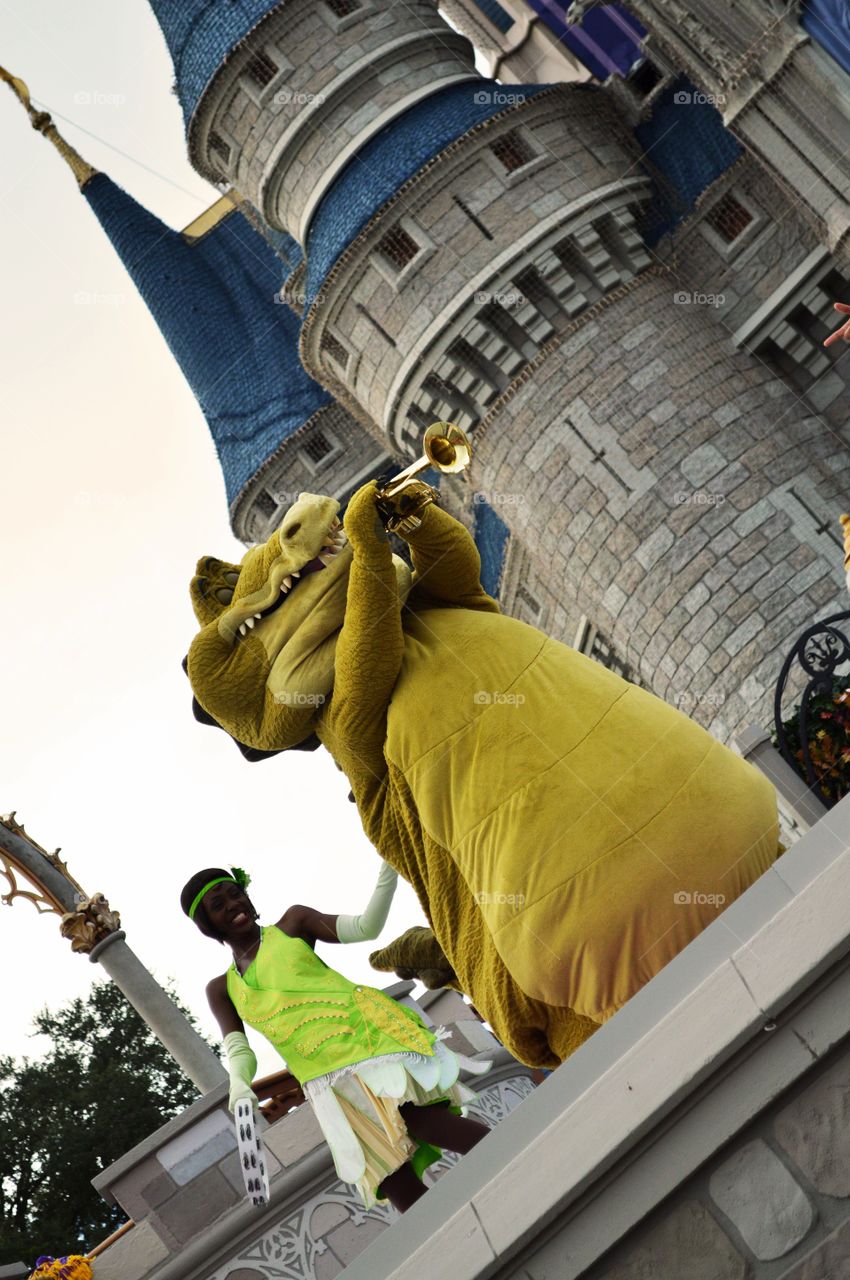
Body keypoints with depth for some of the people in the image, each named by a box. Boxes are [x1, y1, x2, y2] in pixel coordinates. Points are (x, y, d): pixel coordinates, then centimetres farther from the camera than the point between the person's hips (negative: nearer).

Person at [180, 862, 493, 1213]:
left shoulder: (292, 924, 16)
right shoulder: (221, 989, 22)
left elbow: (365, 927, 4)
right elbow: (239, 1050, 8)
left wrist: (388, 870, -11)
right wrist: (239, 1085, -15)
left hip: (363, 1031, -3)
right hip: (329, 1084, 4)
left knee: (420, 1120, -29)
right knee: (398, 1187, -7)